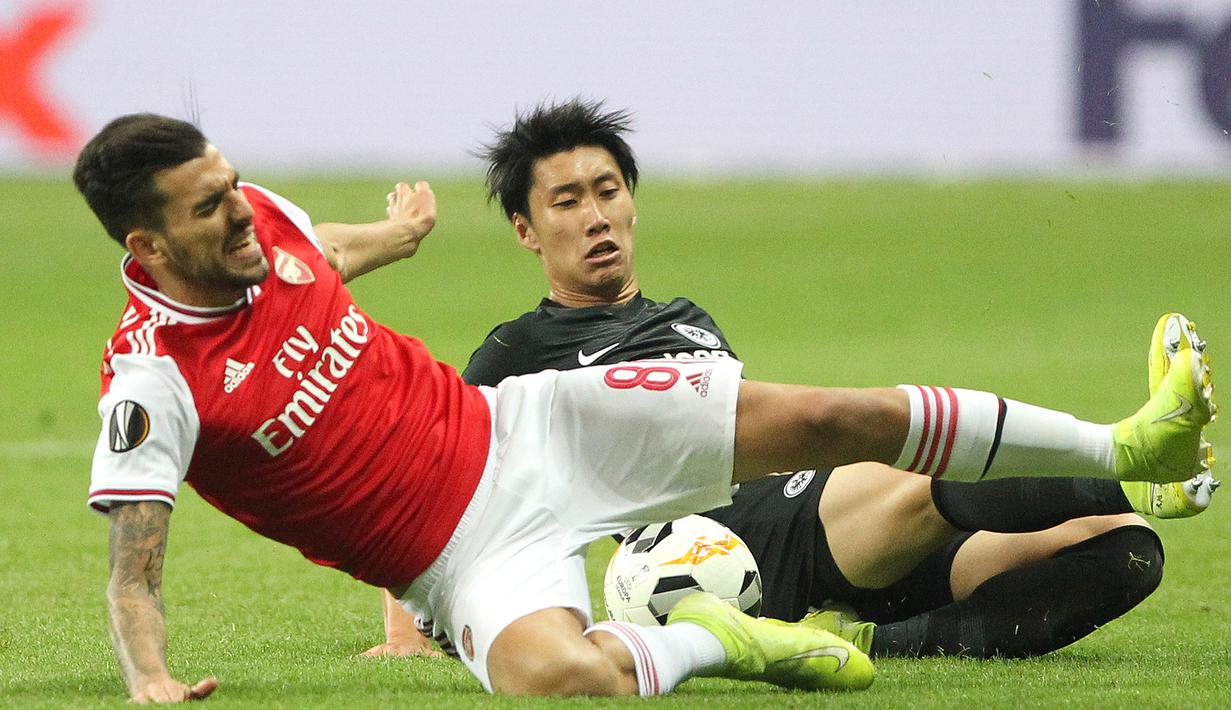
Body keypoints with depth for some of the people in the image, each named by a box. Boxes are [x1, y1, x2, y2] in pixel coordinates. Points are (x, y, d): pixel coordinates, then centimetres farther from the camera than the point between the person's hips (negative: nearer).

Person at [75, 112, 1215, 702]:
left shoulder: (259, 218, -3)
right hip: (469, 558, -6)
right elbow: (132, 571, -24)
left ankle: (1122, 448, 12)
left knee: (831, 418, -1)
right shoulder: (152, 383, -23)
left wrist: (387, 236, 44)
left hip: (512, 428, 6)